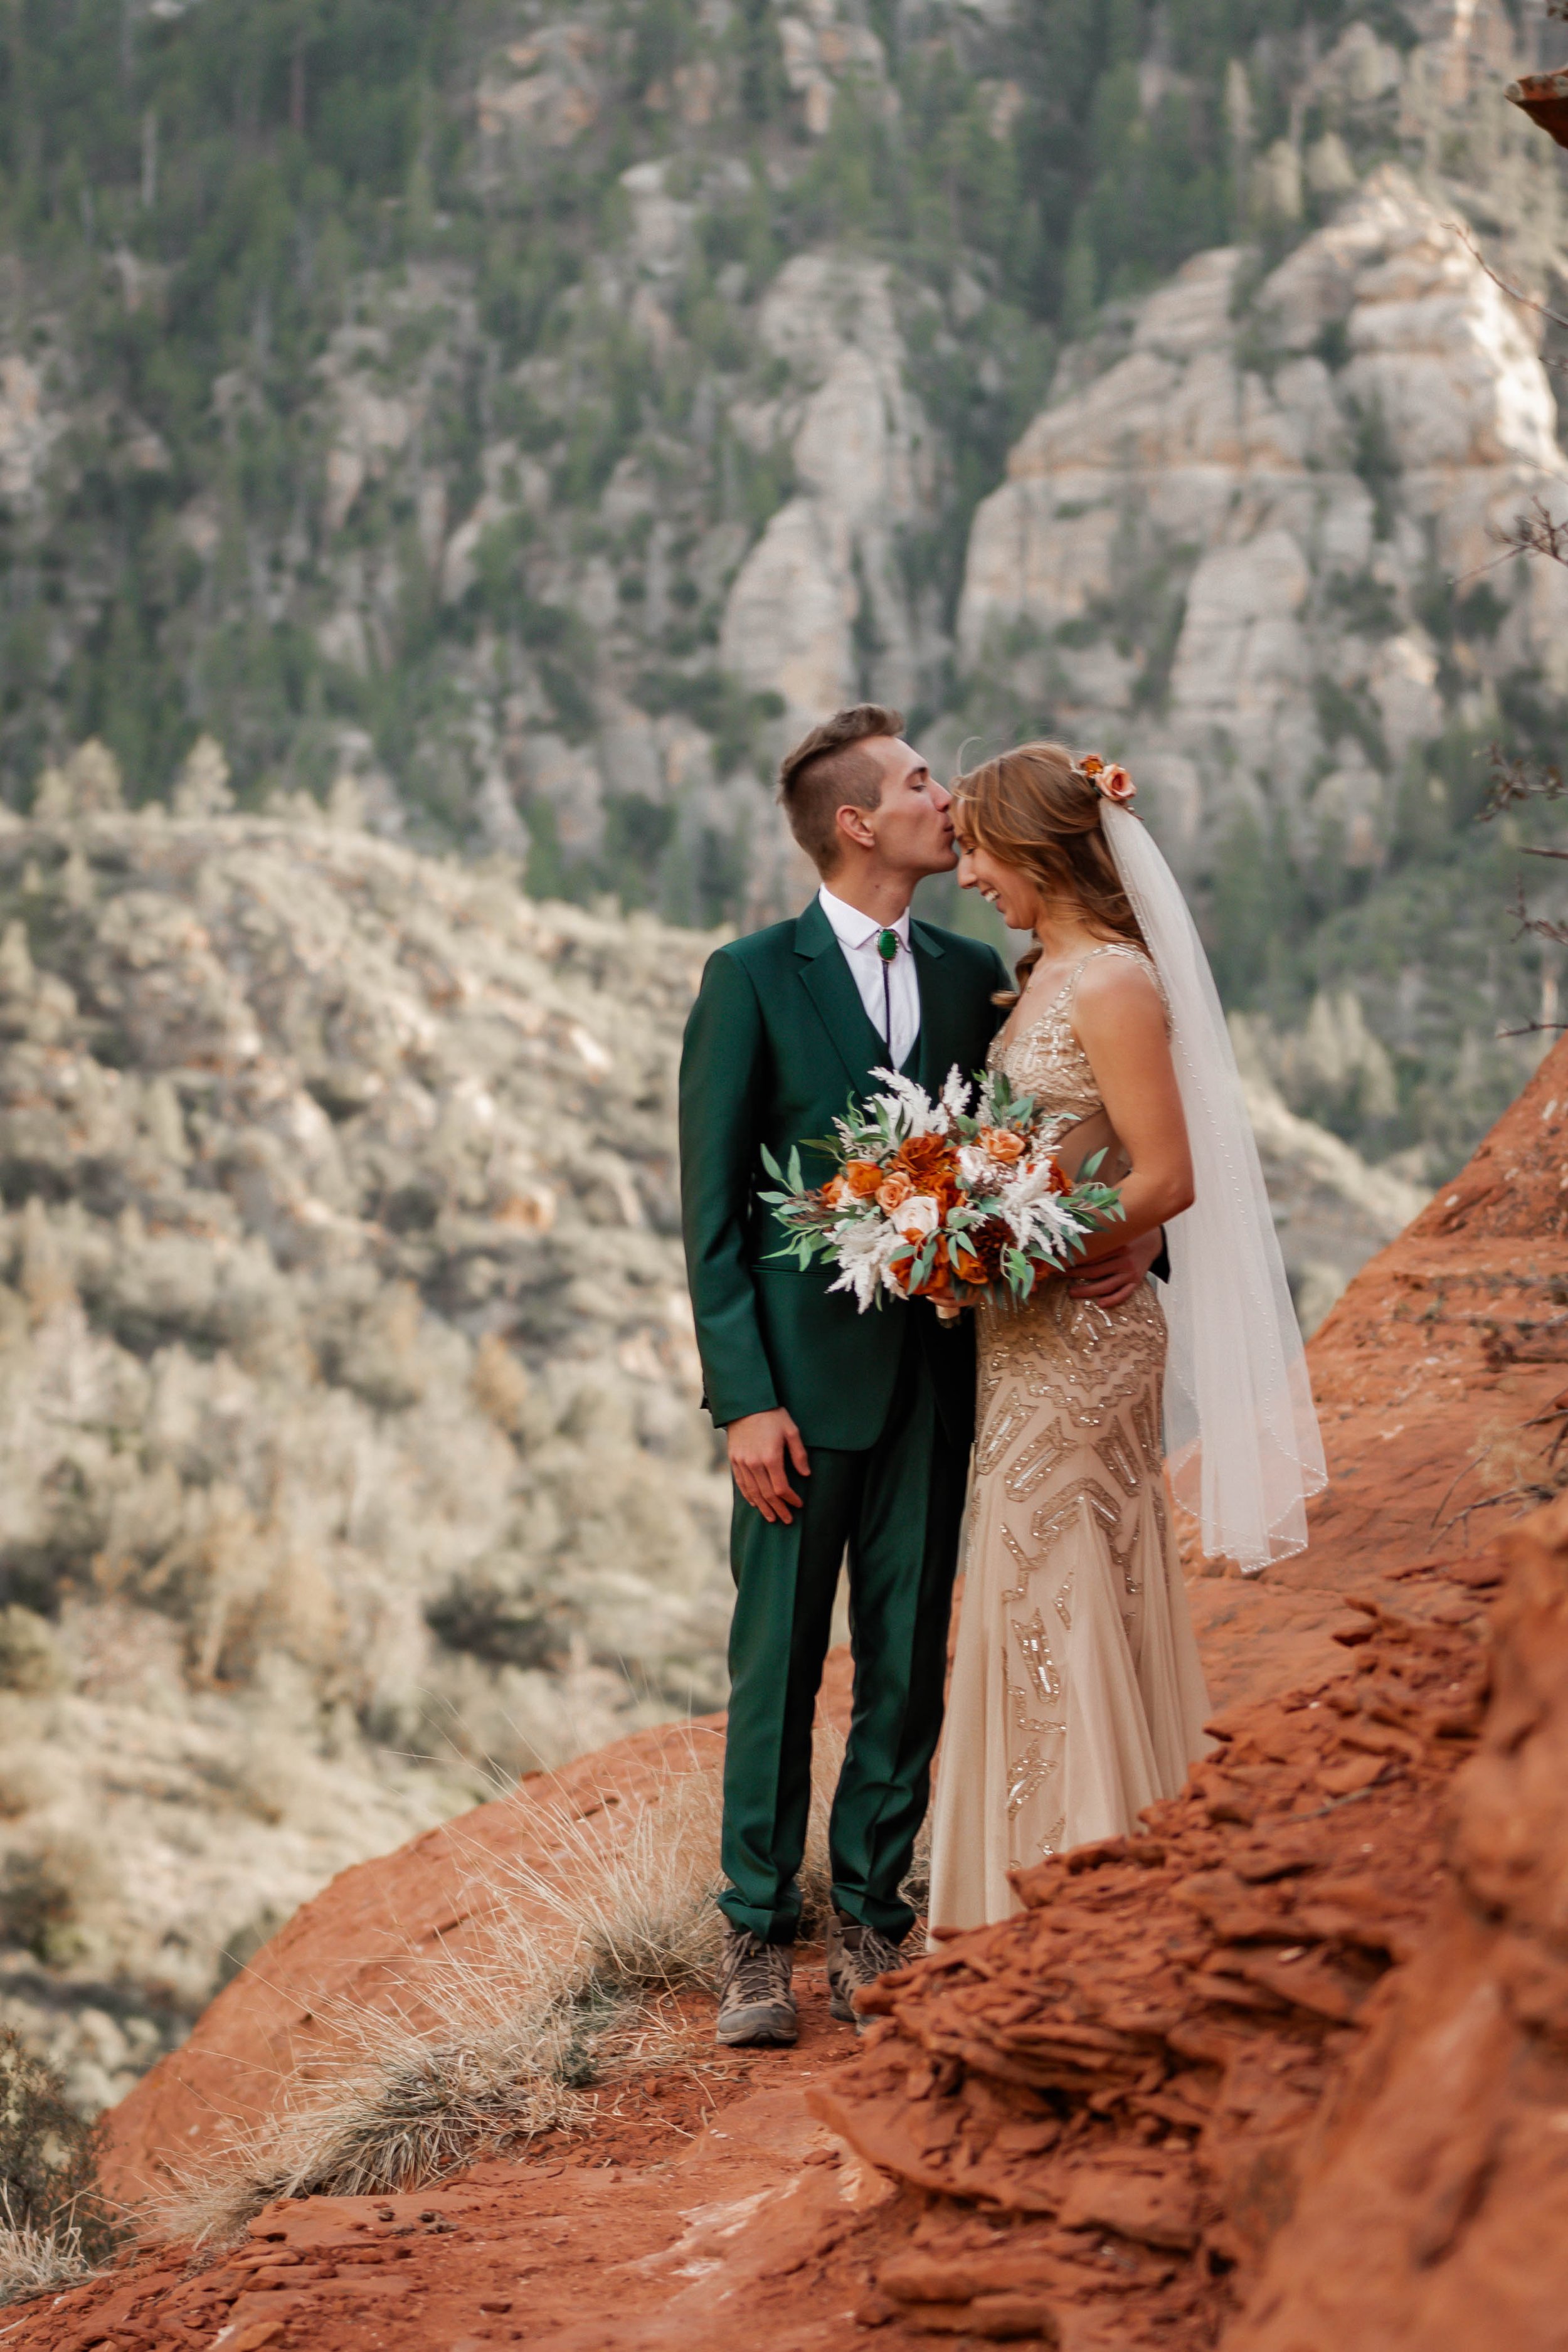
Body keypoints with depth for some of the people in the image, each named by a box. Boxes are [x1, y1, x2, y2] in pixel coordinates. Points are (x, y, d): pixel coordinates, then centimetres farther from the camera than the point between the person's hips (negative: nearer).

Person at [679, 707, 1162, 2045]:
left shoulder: (974, 976, 8)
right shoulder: (754, 979, -5)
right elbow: (713, 1207, -6)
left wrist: (1125, 1236, -9)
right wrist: (744, 1396, -12)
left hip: (938, 1369, 4)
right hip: (805, 1370, -4)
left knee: (910, 1660, 8)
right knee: (778, 1660, 2)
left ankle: (873, 1914, 20)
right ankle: (759, 1935, 12)